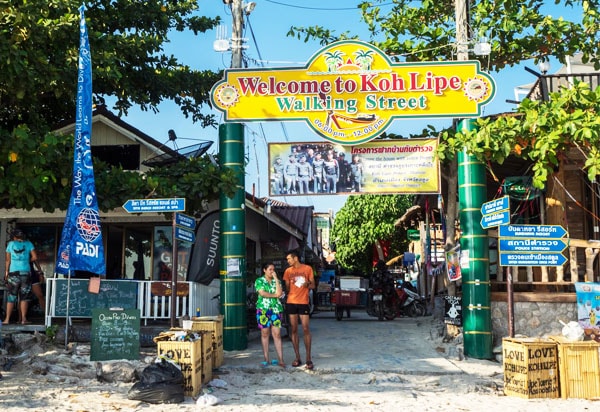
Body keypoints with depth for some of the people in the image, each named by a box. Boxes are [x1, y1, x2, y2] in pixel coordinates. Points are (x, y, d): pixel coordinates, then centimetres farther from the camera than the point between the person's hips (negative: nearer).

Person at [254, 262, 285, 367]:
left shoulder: (277, 281, 13)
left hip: (276, 309, 1)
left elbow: (279, 293, -4)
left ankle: (280, 359, -5)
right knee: (264, 334, 2)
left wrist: (276, 278, -3)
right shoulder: (259, 281, 6)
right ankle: (266, 359, 8)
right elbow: (262, 293, -9)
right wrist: (274, 295, -4)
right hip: (263, 309, -1)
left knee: (277, 334, -4)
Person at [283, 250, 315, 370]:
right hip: (291, 302, 3)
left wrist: (307, 285, -14)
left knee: (306, 329, -6)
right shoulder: (288, 271, 10)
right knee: (293, 330, 3)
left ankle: (308, 359, 0)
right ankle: (297, 358, 10)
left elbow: (313, 285, 5)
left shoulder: (307, 269, 2)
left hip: (303, 302, -3)